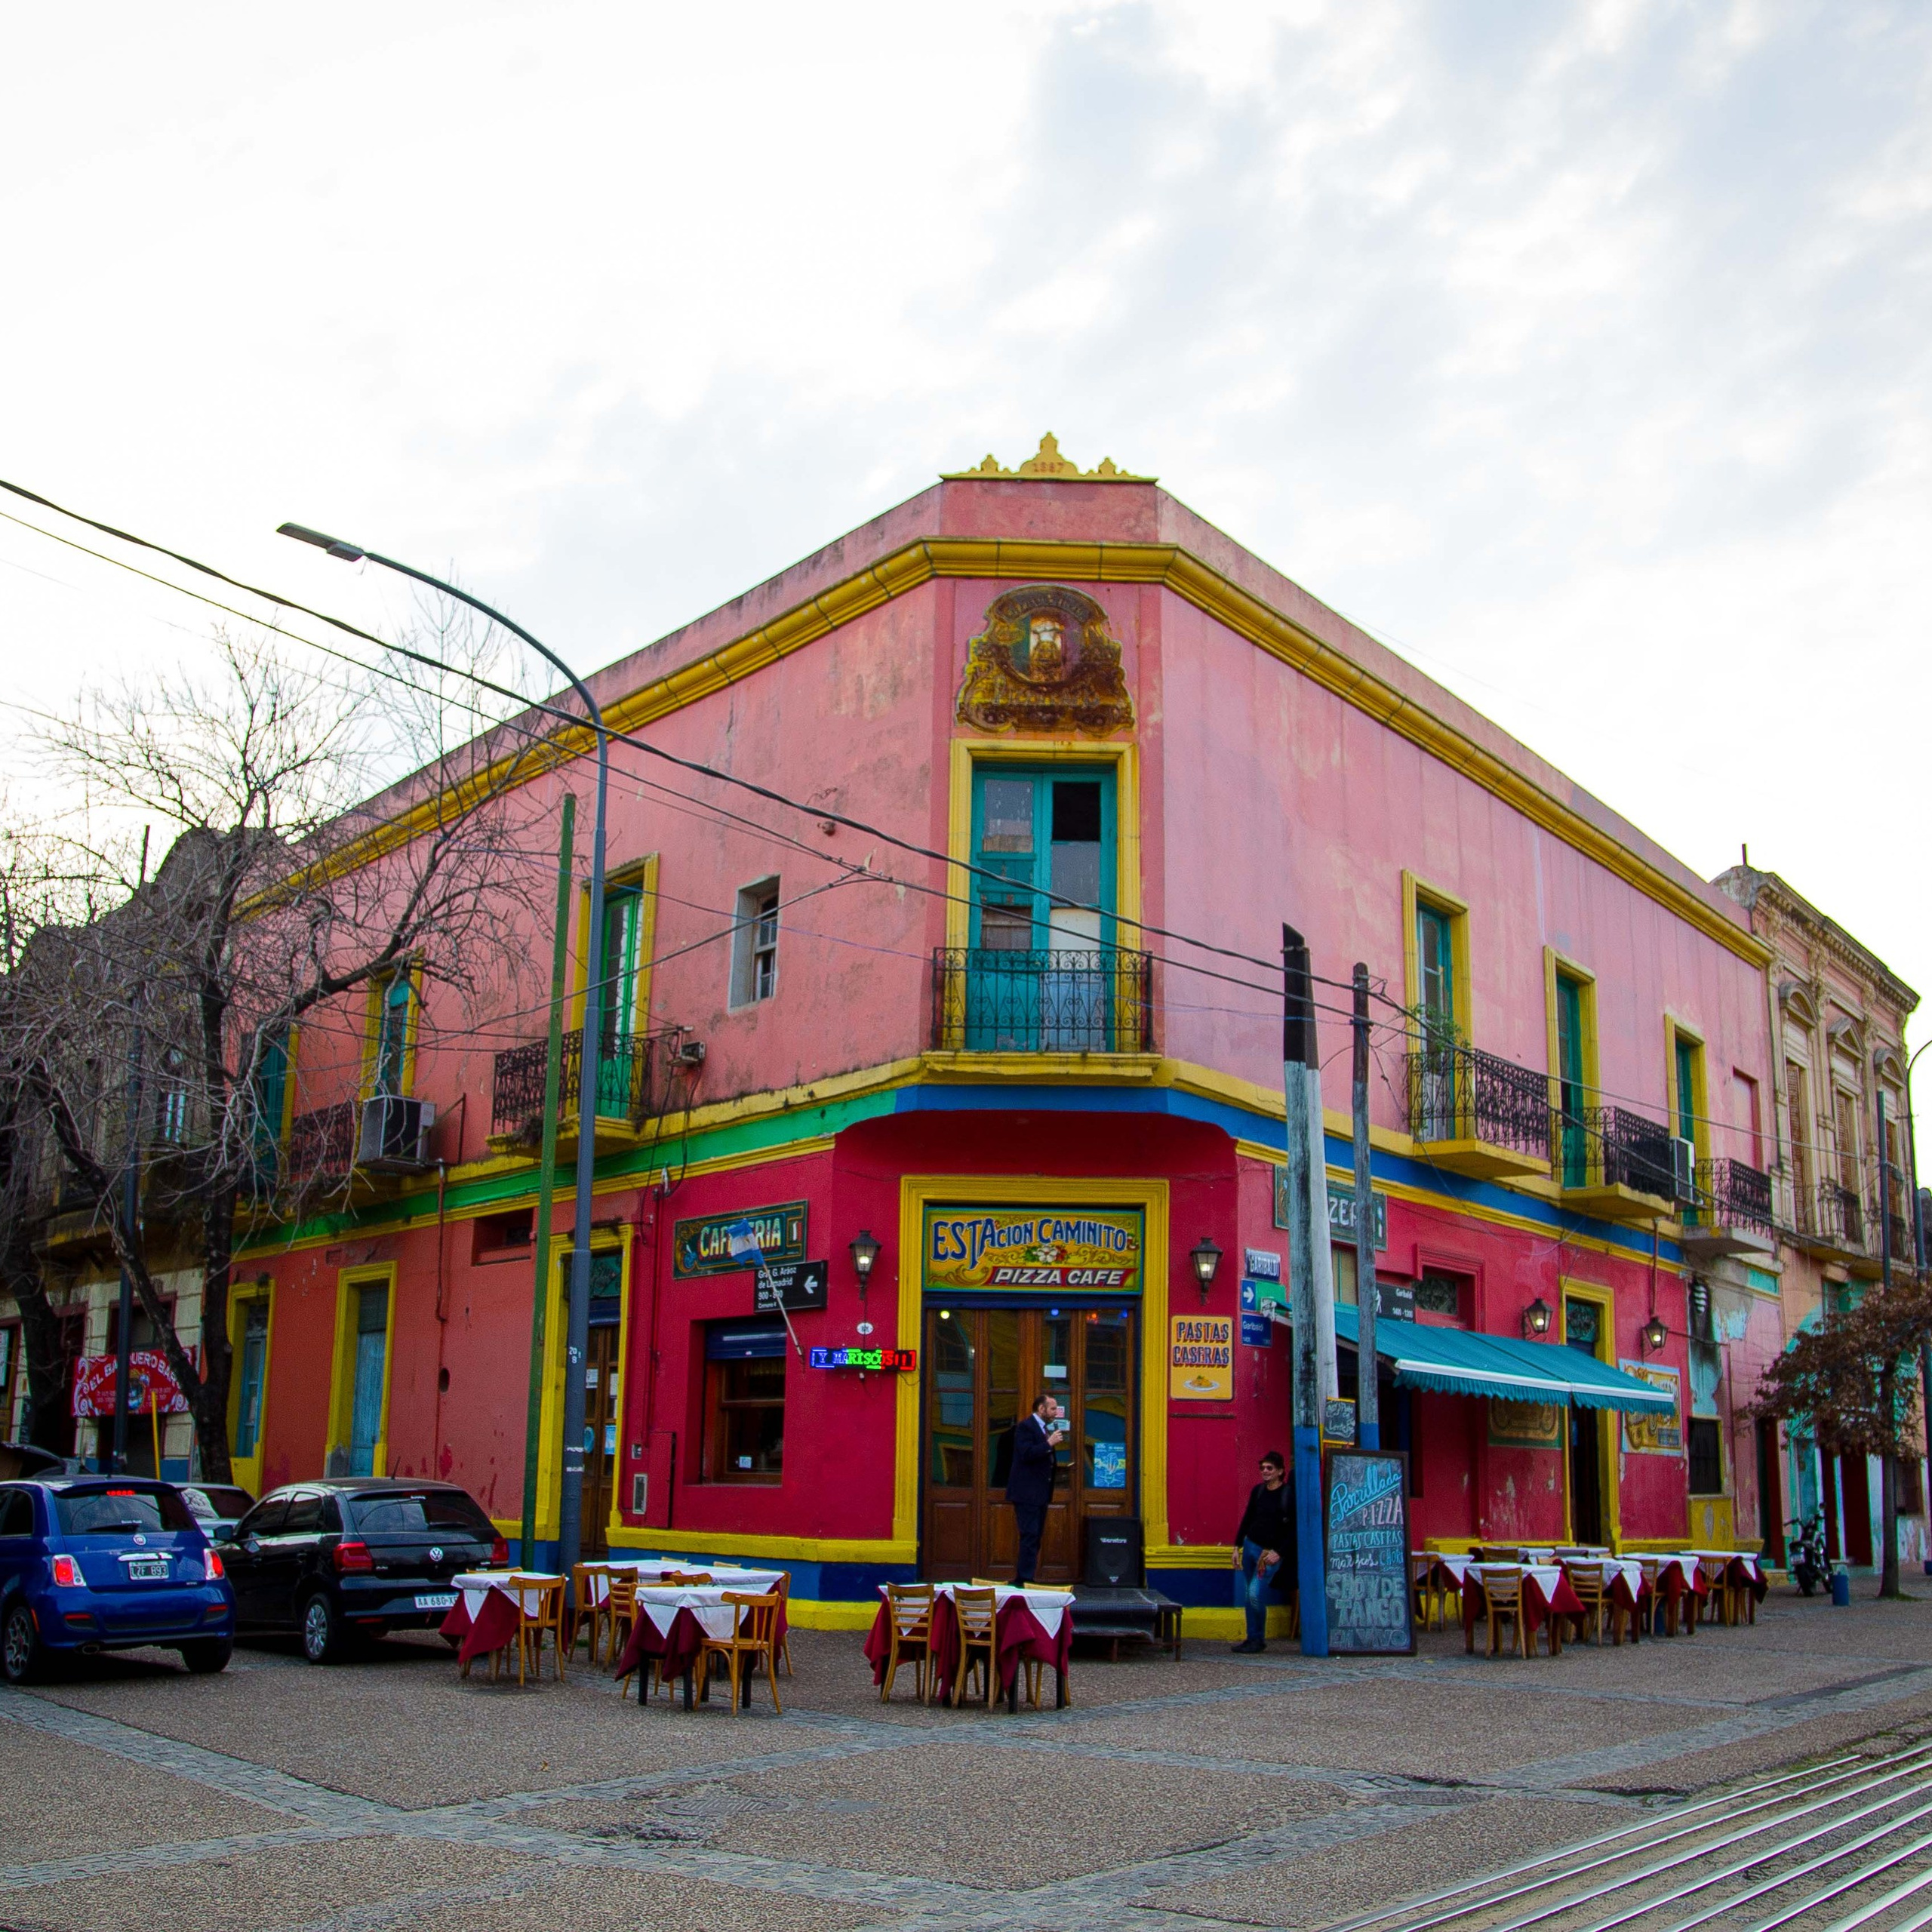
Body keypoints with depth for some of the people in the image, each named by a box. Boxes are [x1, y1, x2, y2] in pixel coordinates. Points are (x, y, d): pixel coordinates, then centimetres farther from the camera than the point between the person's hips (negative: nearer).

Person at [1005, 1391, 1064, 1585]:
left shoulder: (1046, 1428, 17)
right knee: (1030, 1536, -11)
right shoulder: (1026, 1426, -12)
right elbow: (1026, 1454, -24)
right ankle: (1025, 1578, -10)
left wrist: (1057, 1466, 11)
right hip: (1027, 1492, -10)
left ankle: (1022, 1579, 16)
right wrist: (1049, 1444, -24)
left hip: (1040, 1492, 10)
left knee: (1034, 1537, 11)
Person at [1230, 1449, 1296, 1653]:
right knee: (1248, 1596, 7)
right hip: (1250, 1546, 6)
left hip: (1271, 1552, -6)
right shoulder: (1258, 1490, 6)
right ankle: (1252, 1638, 17)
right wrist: (1237, 1546, 11)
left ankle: (1259, 1640, 2)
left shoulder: (1289, 1495, -10)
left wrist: (1279, 1553, -15)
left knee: (1256, 1594, -14)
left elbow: (1294, 1529, -9)